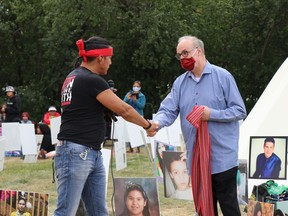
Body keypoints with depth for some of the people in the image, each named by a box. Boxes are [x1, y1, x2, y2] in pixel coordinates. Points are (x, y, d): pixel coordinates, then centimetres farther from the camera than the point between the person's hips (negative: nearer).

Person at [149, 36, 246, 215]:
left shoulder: (222, 77, -4)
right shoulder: (180, 83, 10)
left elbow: (239, 111, -5)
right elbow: (168, 110, -1)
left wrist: (212, 114, -19)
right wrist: (157, 123, -23)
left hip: (222, 157, -5)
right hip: (196, 158, 5)